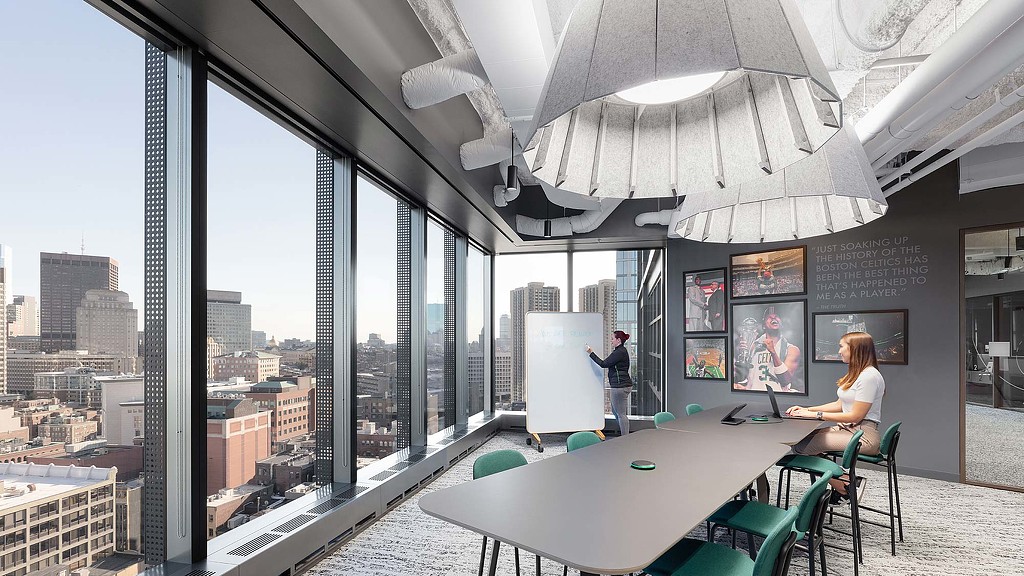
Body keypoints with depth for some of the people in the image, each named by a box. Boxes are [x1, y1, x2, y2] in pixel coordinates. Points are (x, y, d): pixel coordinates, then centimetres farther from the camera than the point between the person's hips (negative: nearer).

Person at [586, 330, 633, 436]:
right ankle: (624, 435, 28)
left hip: (620, 386, -11)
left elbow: (604, 364, -17)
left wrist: (591, 353, -11)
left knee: (621, 414, -4)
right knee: (615, 411, 19)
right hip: (620, 385, 11)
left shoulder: (620, 352, -17)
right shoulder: (621, 351, 17)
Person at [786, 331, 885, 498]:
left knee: (801, 445, -23)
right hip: (846, 428, 10)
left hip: (862, 435, -10)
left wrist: (816, 414, -14)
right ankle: (843, 480, -3)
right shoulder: (855, 373, 17)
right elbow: (840, 405, 19)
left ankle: (842, 486, -4)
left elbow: (855, 416, -16)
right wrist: (807, 410, 9)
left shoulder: (870, 376, -15)